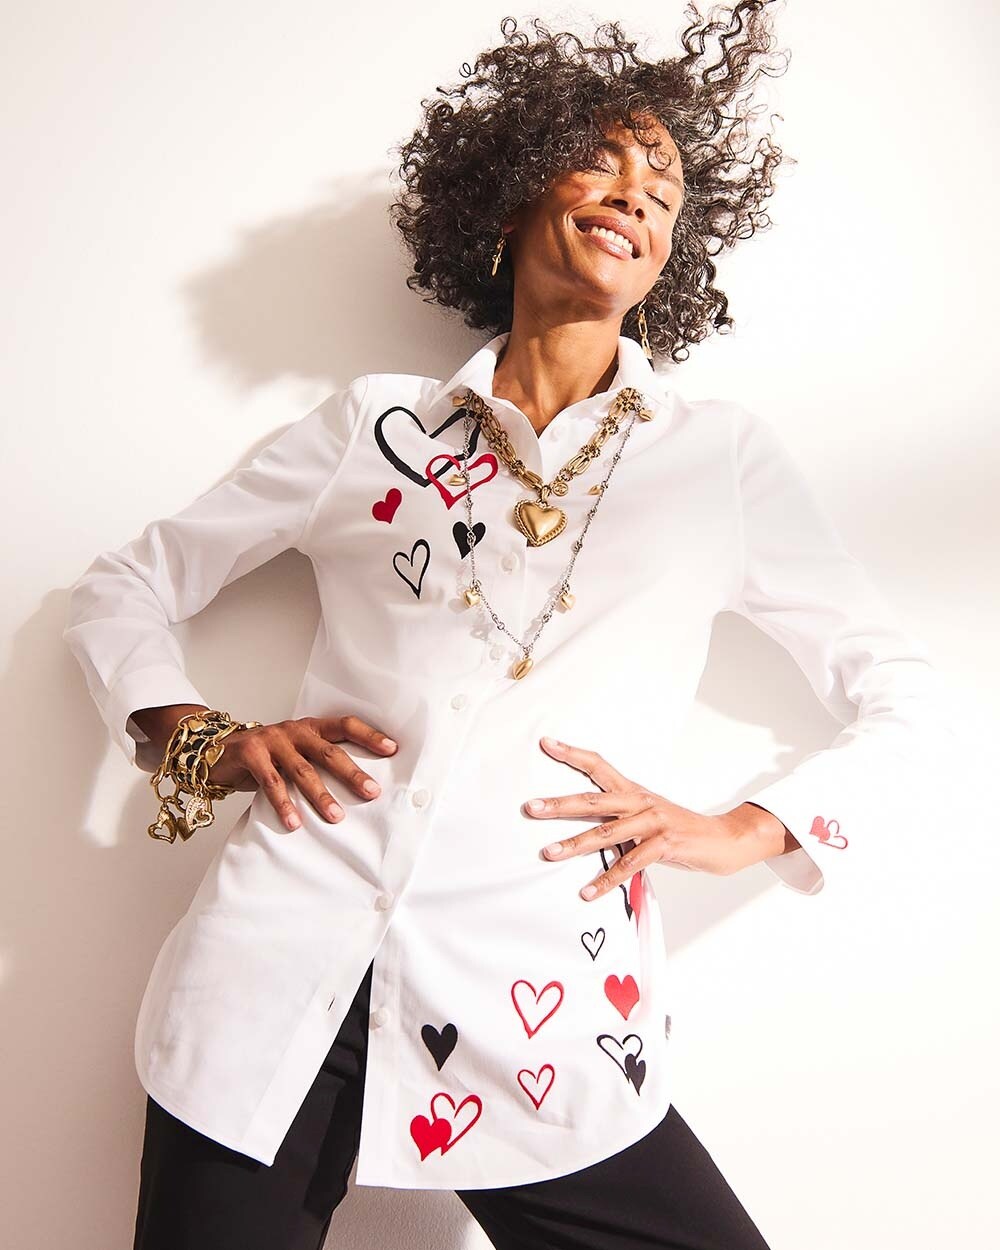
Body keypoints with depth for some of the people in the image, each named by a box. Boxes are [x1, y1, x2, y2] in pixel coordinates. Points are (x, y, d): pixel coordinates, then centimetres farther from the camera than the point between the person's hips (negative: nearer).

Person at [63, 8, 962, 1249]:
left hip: (539, 1024, 0)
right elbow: (124, 583, 16)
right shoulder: (377, 422, 10)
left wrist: (742, 831, -1)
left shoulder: (722, 454, 10)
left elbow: (904, 701, 13)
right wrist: (198, 739, -1)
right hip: (280, 962, 1)